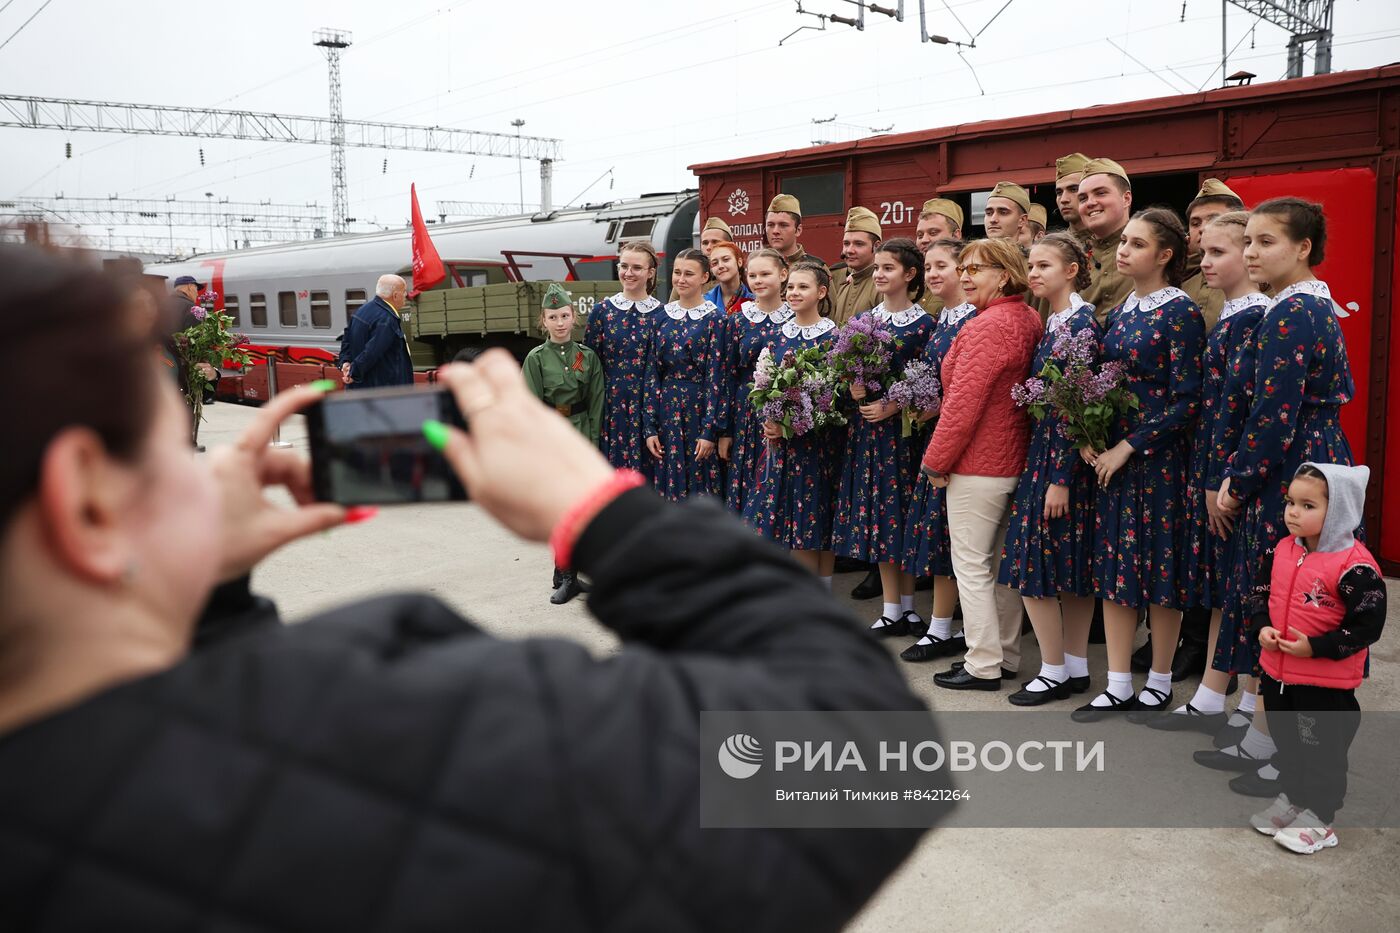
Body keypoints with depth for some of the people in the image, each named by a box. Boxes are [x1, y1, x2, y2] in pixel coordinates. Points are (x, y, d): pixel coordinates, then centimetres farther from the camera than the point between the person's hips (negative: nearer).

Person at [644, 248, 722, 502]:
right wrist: (649, 428, 0)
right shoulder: (660, 318, 8)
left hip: (701, 411, -3)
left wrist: (709, 431, -14)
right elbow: (651, 374, 6)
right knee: (668, 483, 7)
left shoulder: (714, 319, -3)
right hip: (666, 412, 3)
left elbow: (715, 377, -8)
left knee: (700, 486, 2)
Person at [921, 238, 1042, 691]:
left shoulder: (987, 326, -19)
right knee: (1001, 561, 16)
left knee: (970, 564, 0)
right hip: (1011, 461, 9)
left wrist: (936, 460, -10)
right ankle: (1006, 655, 26)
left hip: (977, 464, -9)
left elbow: (963, 402, -21)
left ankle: (983, 665, 7)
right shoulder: (1028, 319, 8)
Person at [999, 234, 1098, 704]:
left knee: (1034, 563, -4)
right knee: (1072, 563, 13)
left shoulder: (1081, 323, -14)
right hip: (1045, 449, 9)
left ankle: (1054, 672, 8)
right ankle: (1076, 666, 21)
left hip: (1065, 457, -9)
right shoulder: (1052, 323, 13)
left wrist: (1060, 479, -20)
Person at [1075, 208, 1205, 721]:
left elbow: (1187, 400, -15)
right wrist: (1088, 437, -2)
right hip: (1111, 454, 7)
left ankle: (1160, 682, 20)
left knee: (1160, 564, 4)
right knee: (1114, 562, 7)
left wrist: (1130, 446, -16)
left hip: (1160, 454, -7)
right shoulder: (1121, 311, 11)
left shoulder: (1180, 311, -10)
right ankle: (1117, 686, 15)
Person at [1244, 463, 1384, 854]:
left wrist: (1315, 647, -22)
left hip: (1327, 682, -7)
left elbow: (1367, 626, -18)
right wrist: (1262, 627, -6)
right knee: (1286, 740, 22)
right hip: (1277, 671, 7)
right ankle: (1291, 797, 40)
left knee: (1323, 749, 8)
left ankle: (1318, 816, 24)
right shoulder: (1281, 551, 1)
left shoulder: (1355, 566, -20)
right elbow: (1260, 593, 13)